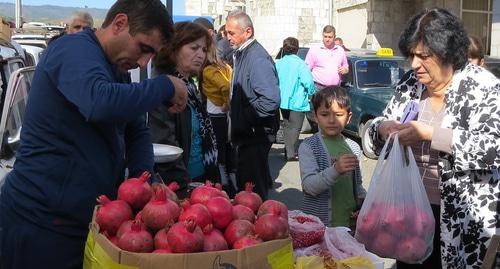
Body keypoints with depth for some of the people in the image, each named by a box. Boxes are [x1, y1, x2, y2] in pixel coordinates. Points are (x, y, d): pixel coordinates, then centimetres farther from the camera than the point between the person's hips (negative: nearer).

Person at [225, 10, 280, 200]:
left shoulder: (257, 58, -19)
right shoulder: (241, 54, 12)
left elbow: (271, 100, -28)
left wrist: (244, 119, -19)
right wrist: (232, 110, 10)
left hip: (256, 136, -10)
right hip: (246, 134, 10)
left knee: (253, 191, -2)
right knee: (244, 186, 19)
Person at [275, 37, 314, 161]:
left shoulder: (278, 63, 2)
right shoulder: (300, 64, -14)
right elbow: (308, 82, -20)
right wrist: (311, 93, -3)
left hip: (283, 101, 6)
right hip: (297, 102, -5)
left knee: (287, 126, 17)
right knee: (295, 128, 2)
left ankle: (288, 151, 21)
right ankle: (291, 153, 0)